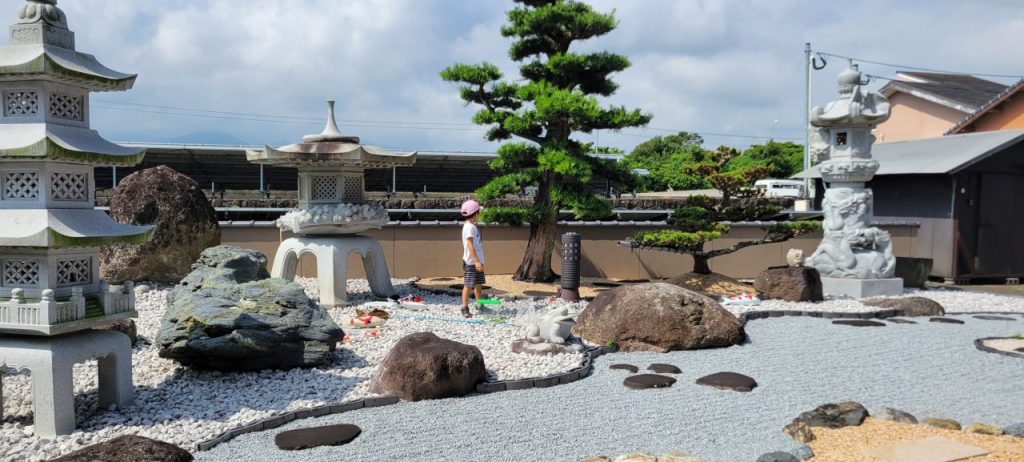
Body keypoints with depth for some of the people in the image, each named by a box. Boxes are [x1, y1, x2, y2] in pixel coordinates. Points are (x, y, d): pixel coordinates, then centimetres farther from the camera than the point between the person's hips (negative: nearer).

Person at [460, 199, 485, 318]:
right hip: (470, 262, -10)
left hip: (477, 261, 10)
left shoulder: (473, 226, 15)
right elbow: (470, 245, -23)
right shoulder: (469, 227, -15)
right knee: (468, 285, -5)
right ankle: (465, 309, -1)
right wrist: (476, 261, -28)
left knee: (478, 284, 16)